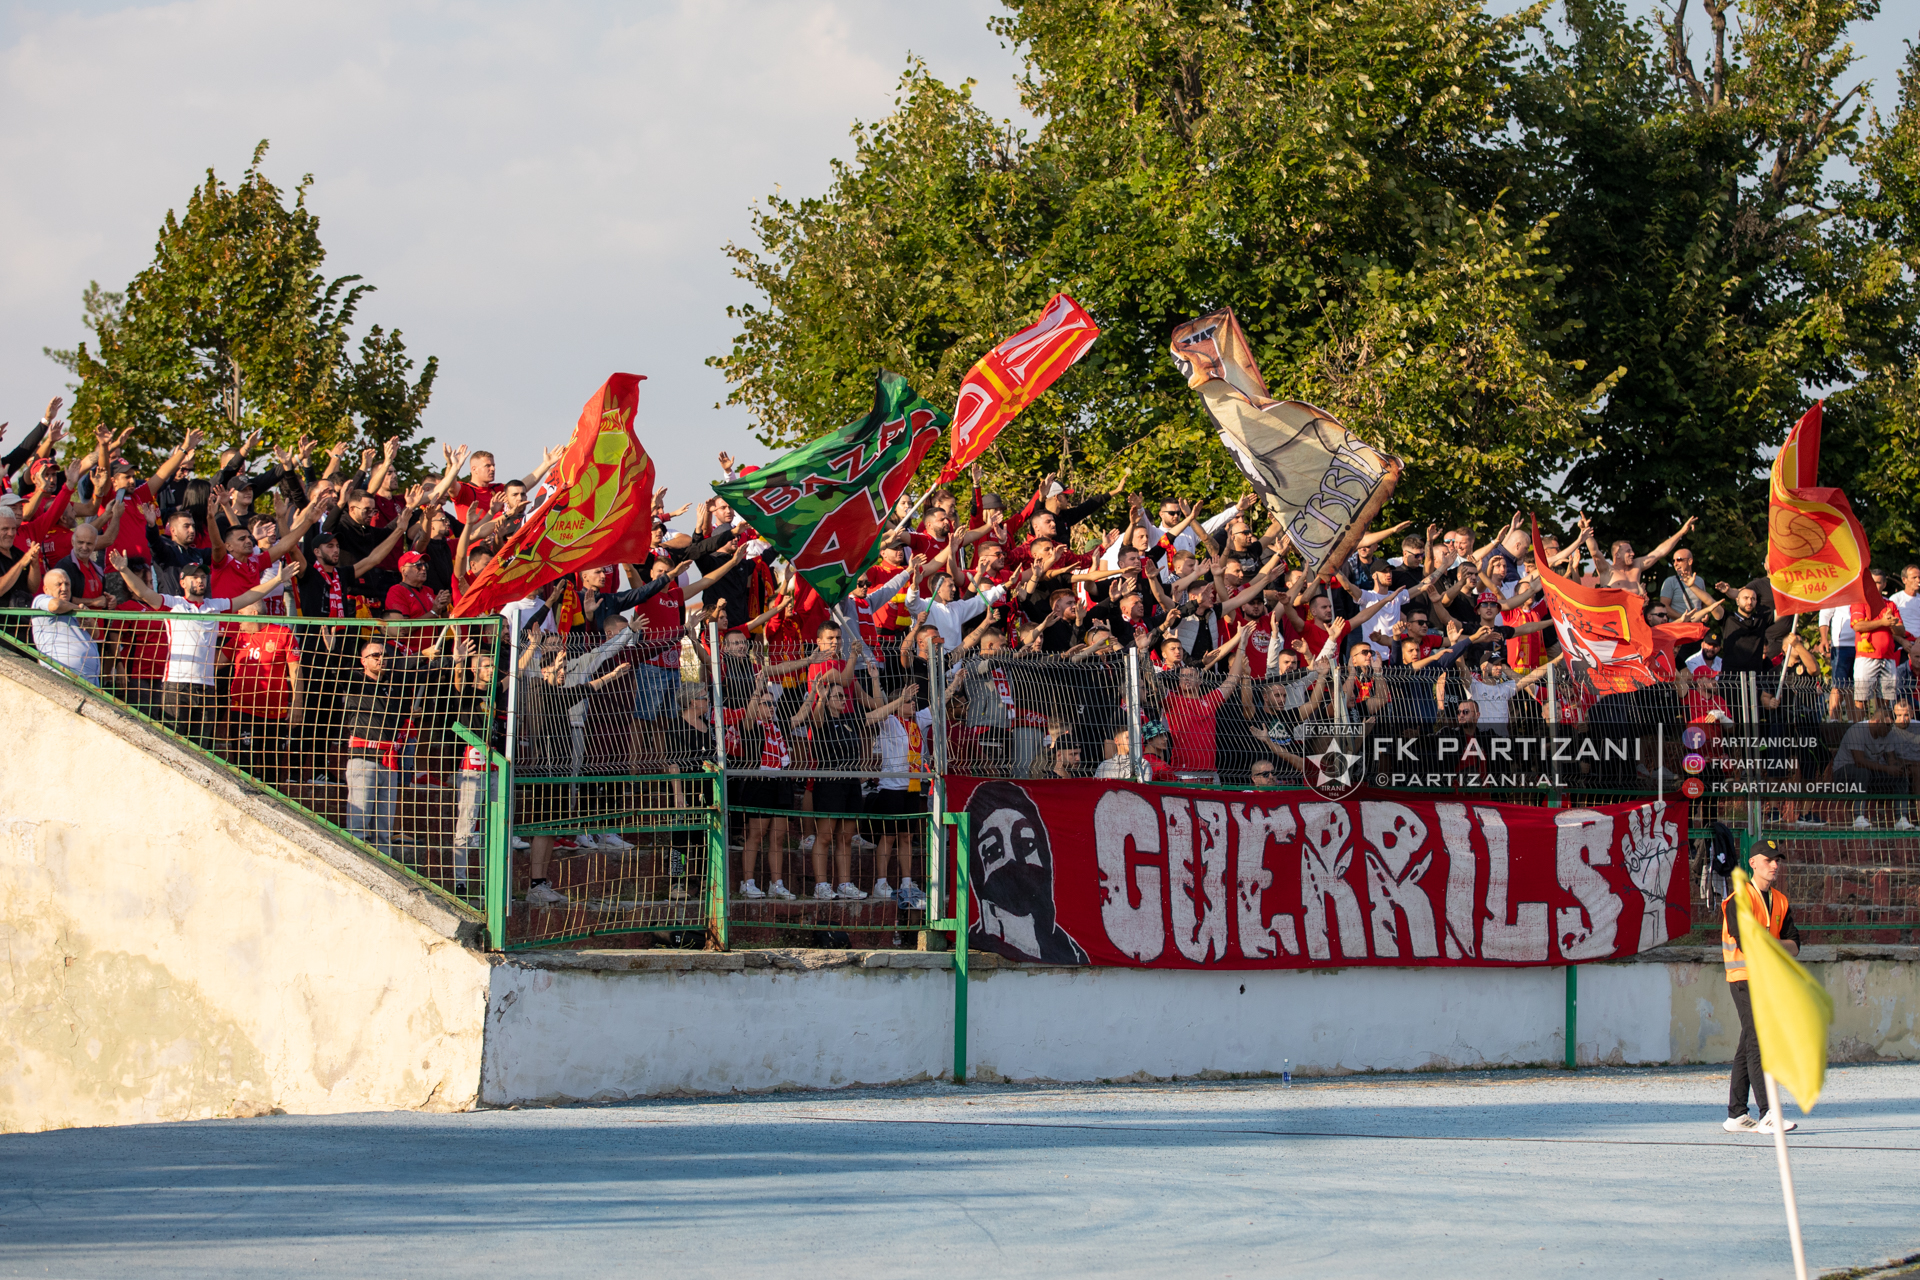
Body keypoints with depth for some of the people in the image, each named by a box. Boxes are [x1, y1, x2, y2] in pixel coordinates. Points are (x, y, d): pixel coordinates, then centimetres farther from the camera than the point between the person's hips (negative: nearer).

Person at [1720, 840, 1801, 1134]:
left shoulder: (1781, 902, 14)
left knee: (1747, 1048, 10)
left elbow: (1794, 946, 5)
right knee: (1757, 1043, -15)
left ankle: (1736, 1115, 15)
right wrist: (1775, 946, -7)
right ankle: (1767, 1114, -23)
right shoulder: (1738, 900, -8)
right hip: (1744, 978, -7)